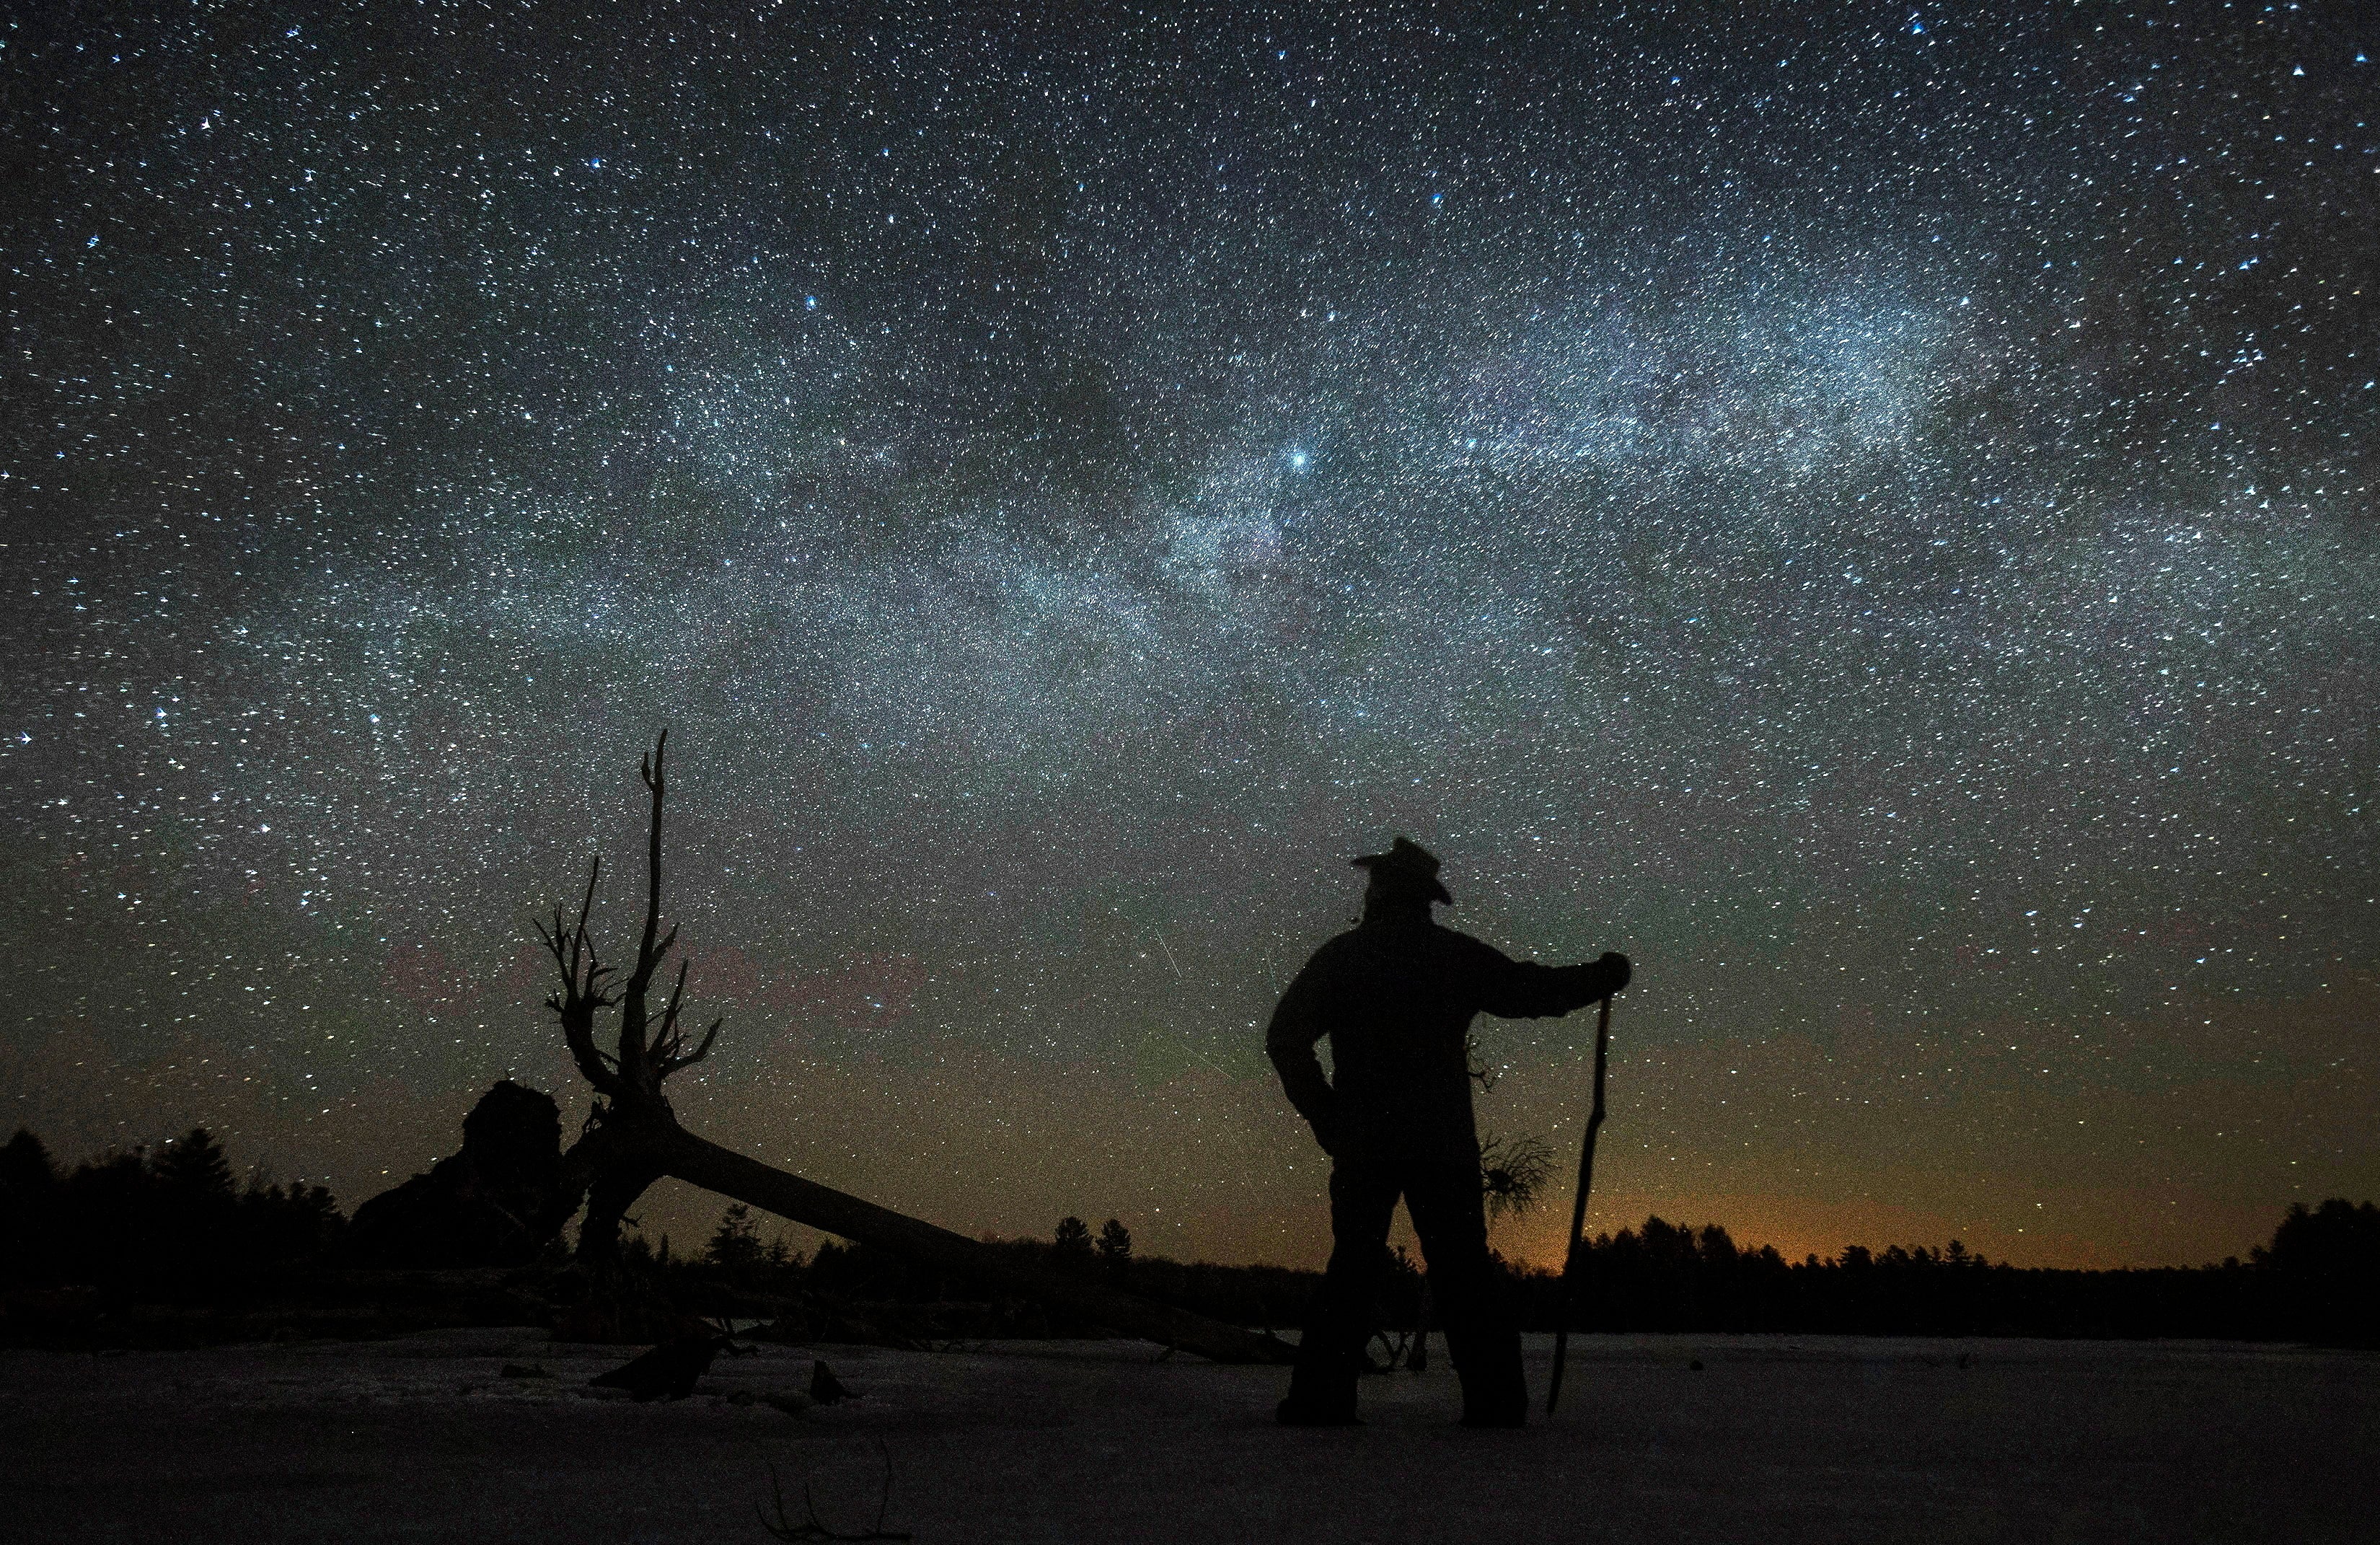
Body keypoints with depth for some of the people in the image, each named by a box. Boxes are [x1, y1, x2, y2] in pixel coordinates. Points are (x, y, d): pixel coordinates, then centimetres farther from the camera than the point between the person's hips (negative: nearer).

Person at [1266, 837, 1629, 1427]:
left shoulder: (1341, 956, 4)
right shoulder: (1457, 955, 5)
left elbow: (1285, 1038, -1)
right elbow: (1535, 991, 10)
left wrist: (1326, 1116, 4)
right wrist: (1602, 976, 26)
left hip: (1363, 1143, 0)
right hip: (1444, 1144, 0)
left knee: (1351, 1271, 7)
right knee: (1464, 1276, 5)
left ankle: (1319, 1401, 2)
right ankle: (1495, 1403, 3)